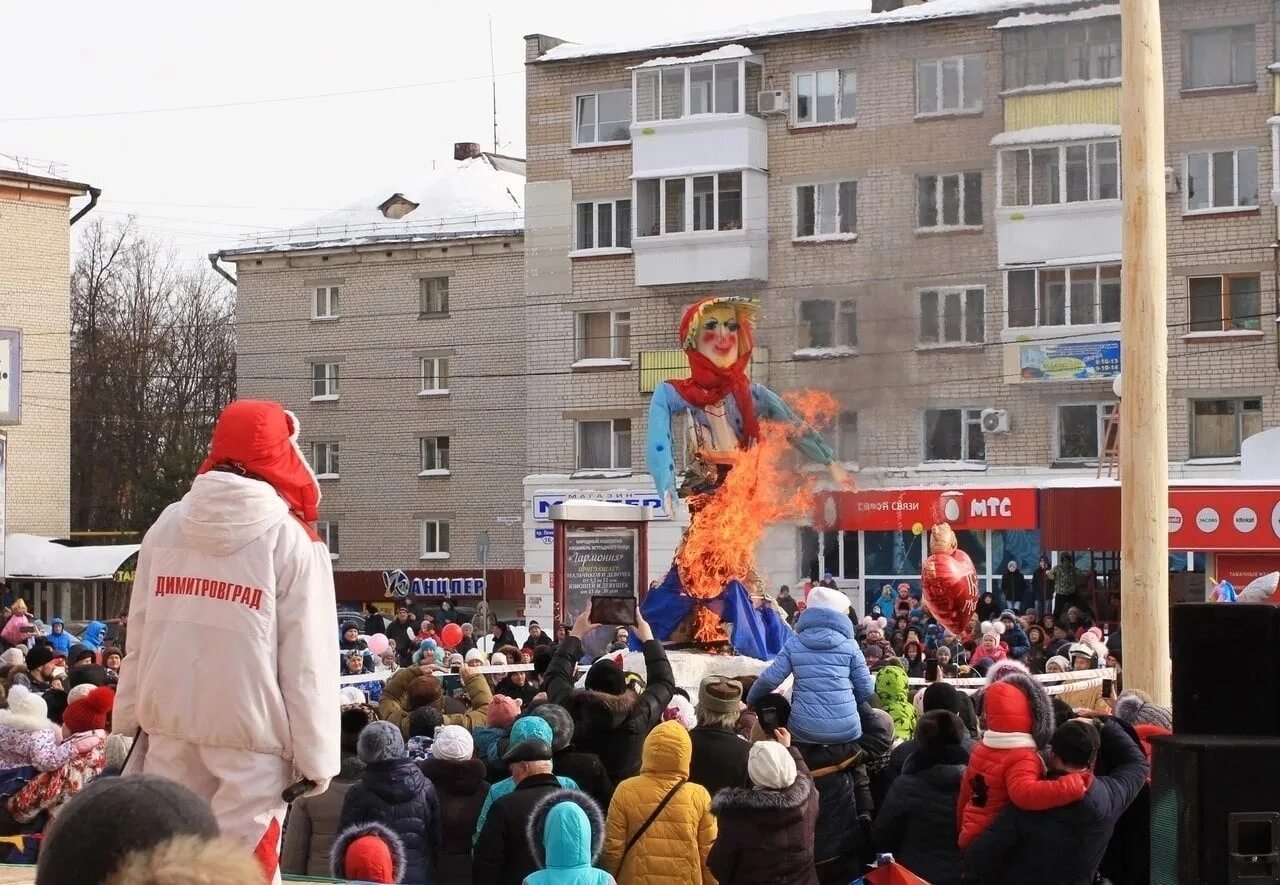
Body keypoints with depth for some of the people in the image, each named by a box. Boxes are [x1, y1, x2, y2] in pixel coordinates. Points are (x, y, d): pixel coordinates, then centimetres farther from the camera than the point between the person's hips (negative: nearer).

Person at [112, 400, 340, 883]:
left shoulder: (168, 525, 7)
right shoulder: (292, 539, -9)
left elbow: (140, 636, 11)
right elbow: (306, 662, -9)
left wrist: (130, 717, 20)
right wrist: (315, 755, -4)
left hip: (170, 719, 5)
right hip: (251, 732, -5)